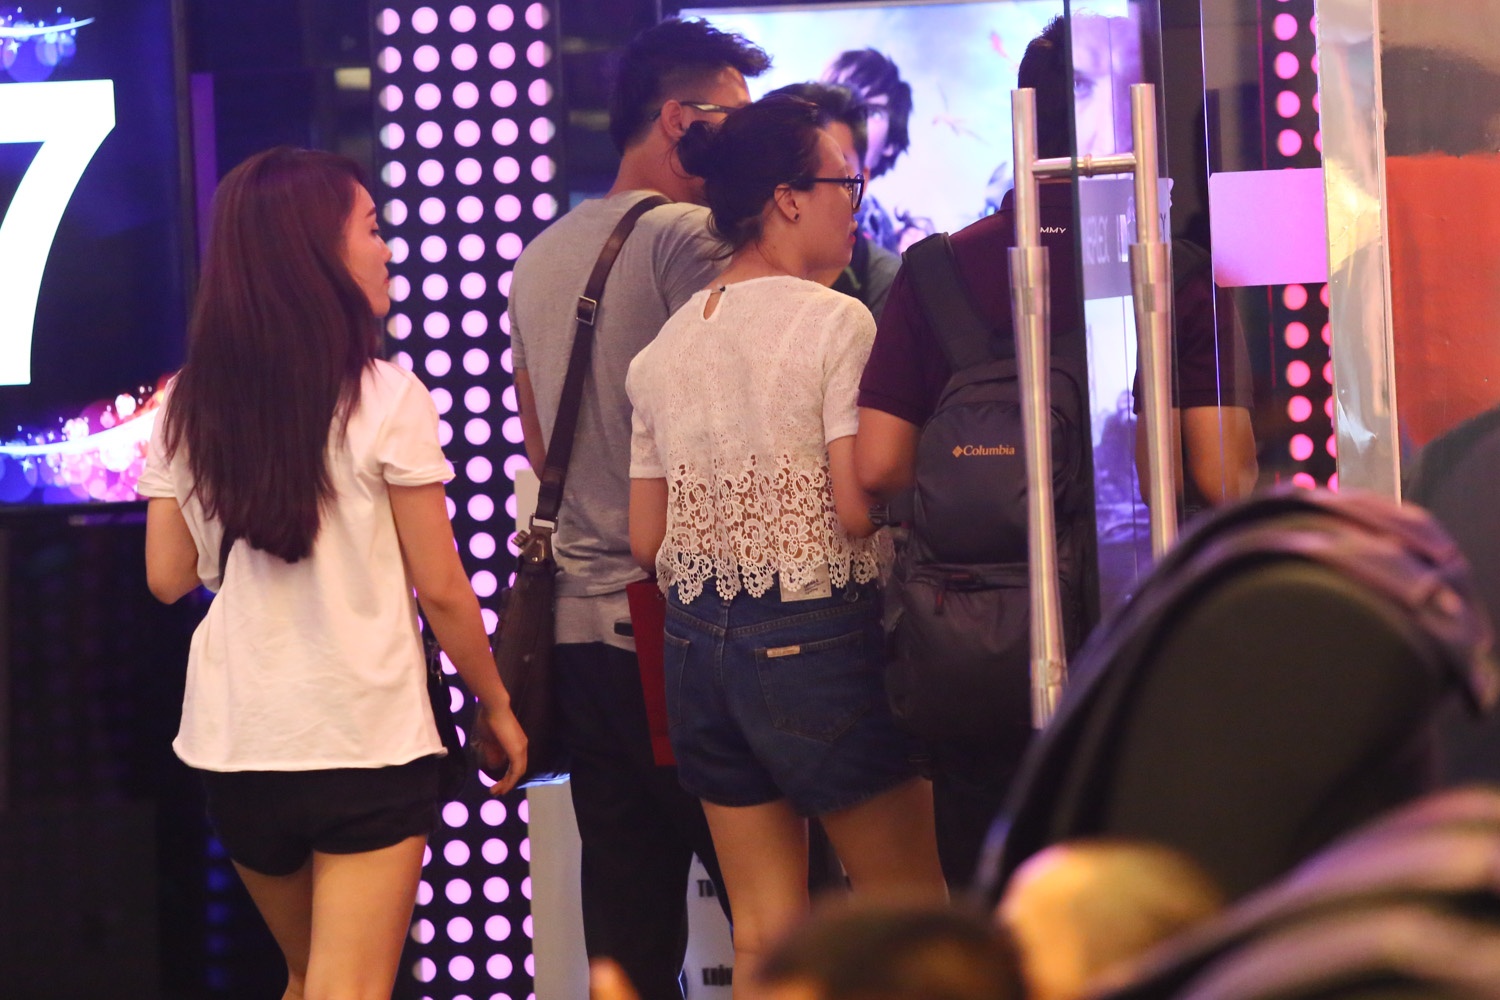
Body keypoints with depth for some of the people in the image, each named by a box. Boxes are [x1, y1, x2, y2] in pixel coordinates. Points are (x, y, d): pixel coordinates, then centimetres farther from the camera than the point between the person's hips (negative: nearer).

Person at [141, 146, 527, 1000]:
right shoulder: (386, 401, -10)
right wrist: (497, 704, 7)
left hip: (236, 740, 5)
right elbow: (441, 587, -6)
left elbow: (169, 577, 7)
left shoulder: (188, 409, 3)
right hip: (366, 739, -5)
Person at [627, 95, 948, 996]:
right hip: (817, 637, -7)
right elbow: (859, 507, -18)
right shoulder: (835, 324, -11)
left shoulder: (667, 346, 9)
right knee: (912, 907, 4)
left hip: (697, 641, 7)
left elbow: (647, 539, 10)